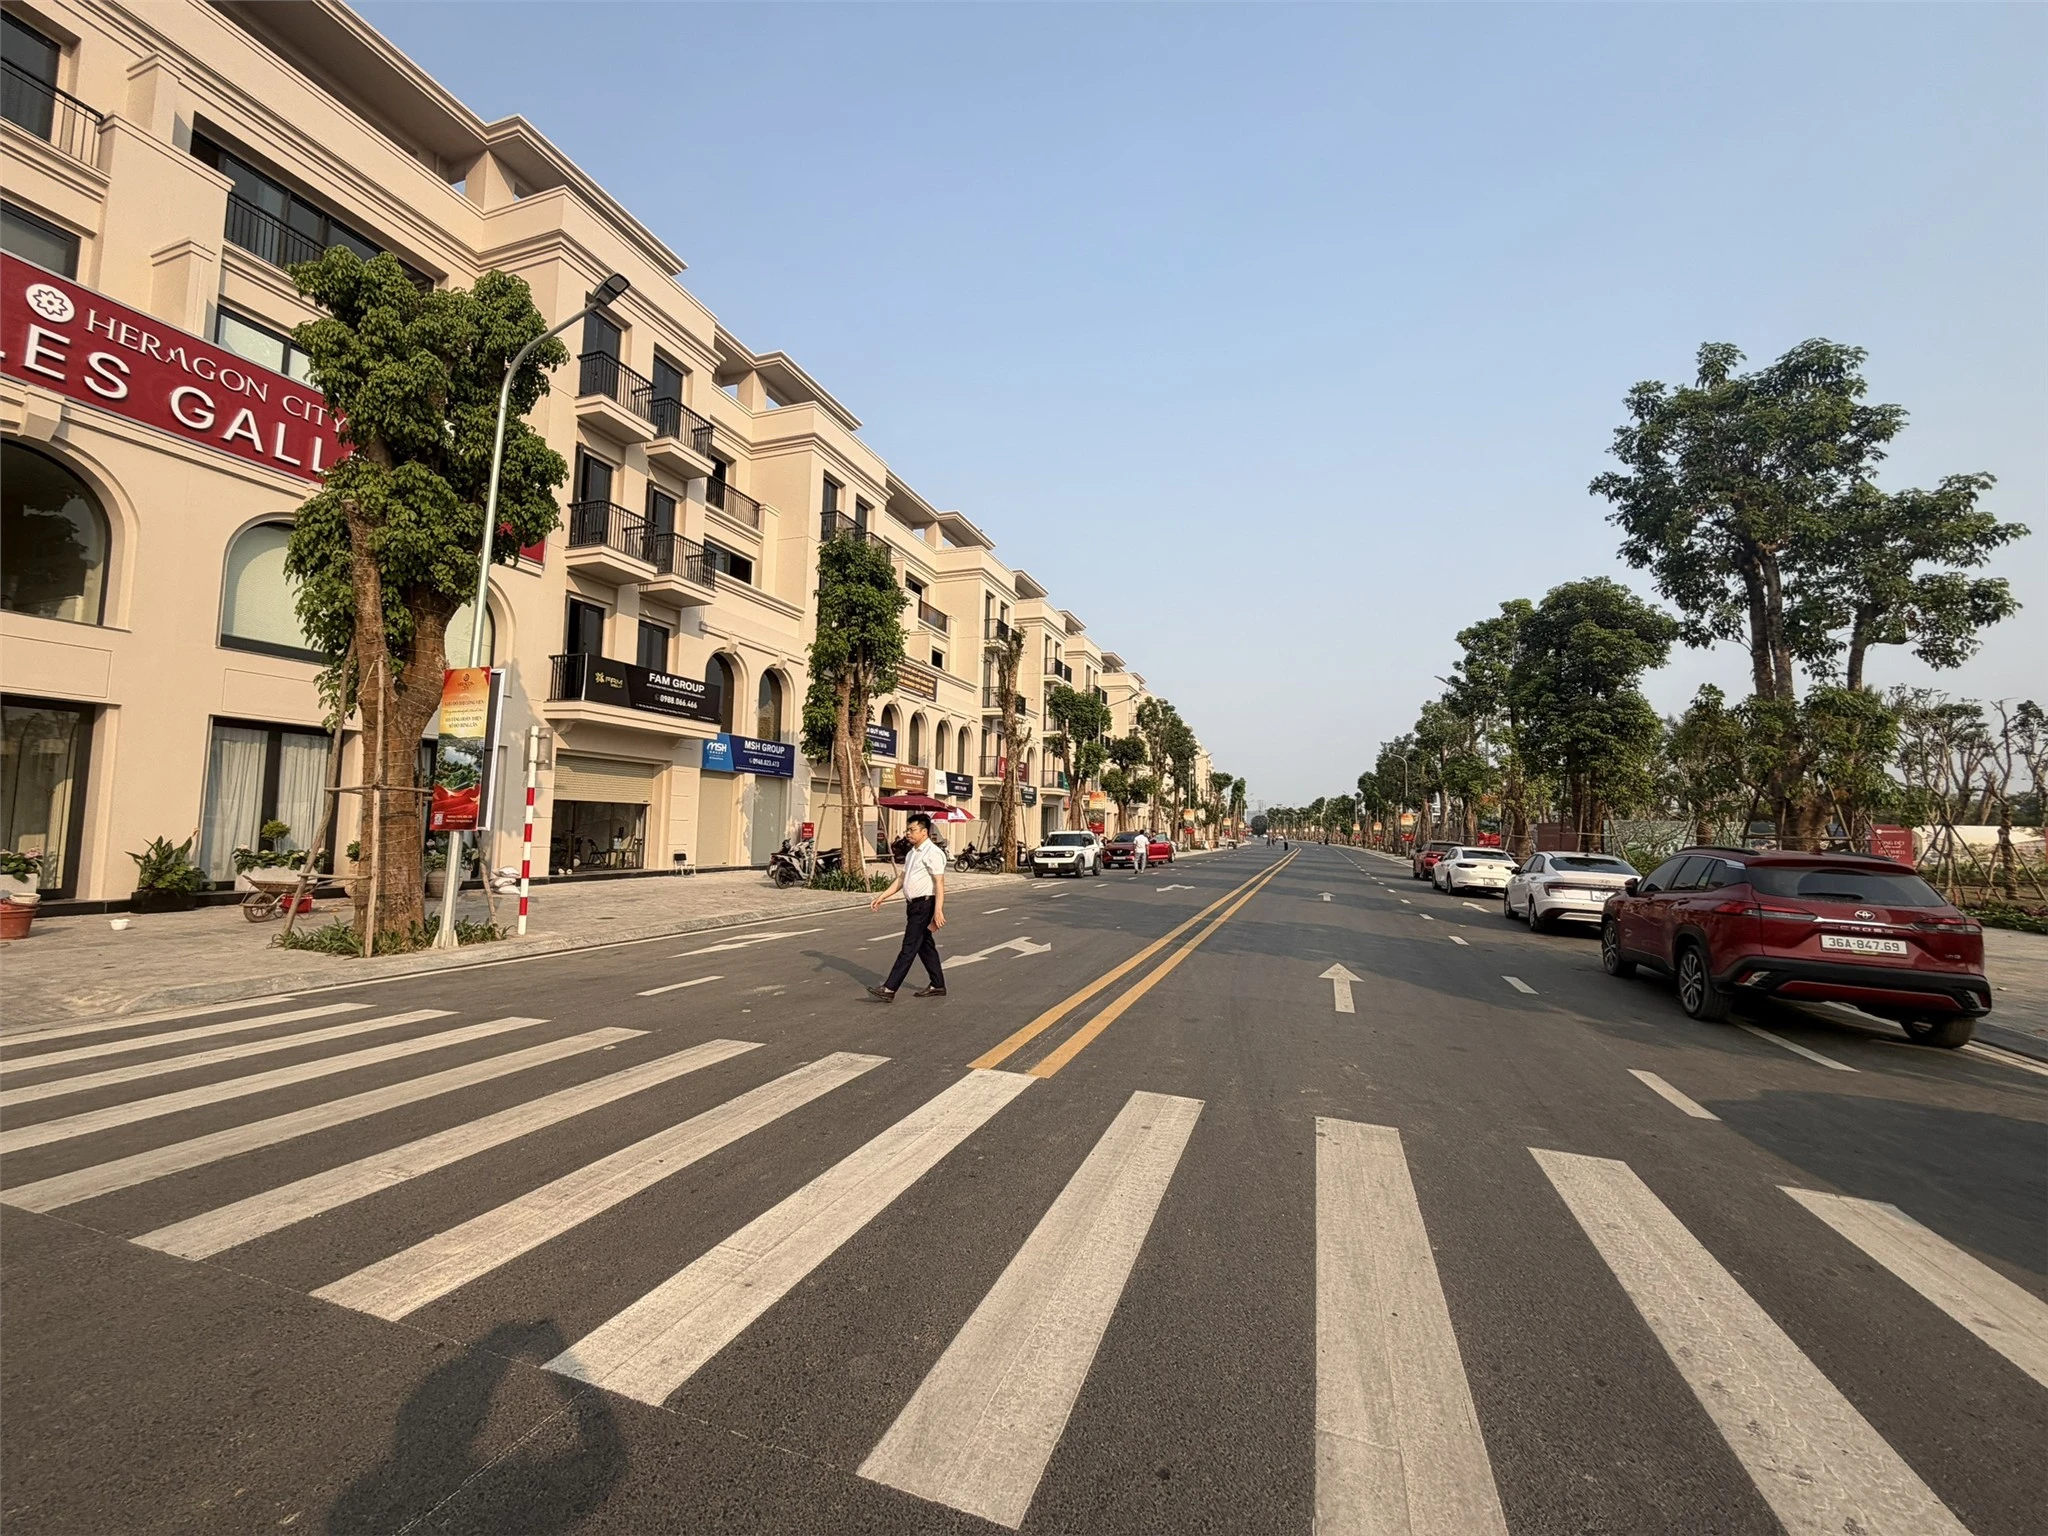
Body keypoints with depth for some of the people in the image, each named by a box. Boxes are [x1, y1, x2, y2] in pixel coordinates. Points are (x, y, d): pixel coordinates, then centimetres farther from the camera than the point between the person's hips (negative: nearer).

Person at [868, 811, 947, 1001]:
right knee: (925, 946, 15)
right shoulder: (912, 853, 15)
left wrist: (938, 911, -26)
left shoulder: (932, 853, -15)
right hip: (913, 905, 10)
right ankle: (937, 985, 24)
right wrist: (882, 897, 12)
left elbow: (939, 883, -20)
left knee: (909, 948, -6)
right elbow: (901, 879, 18)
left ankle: (889, 989, -6)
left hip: (924, 905, -10)